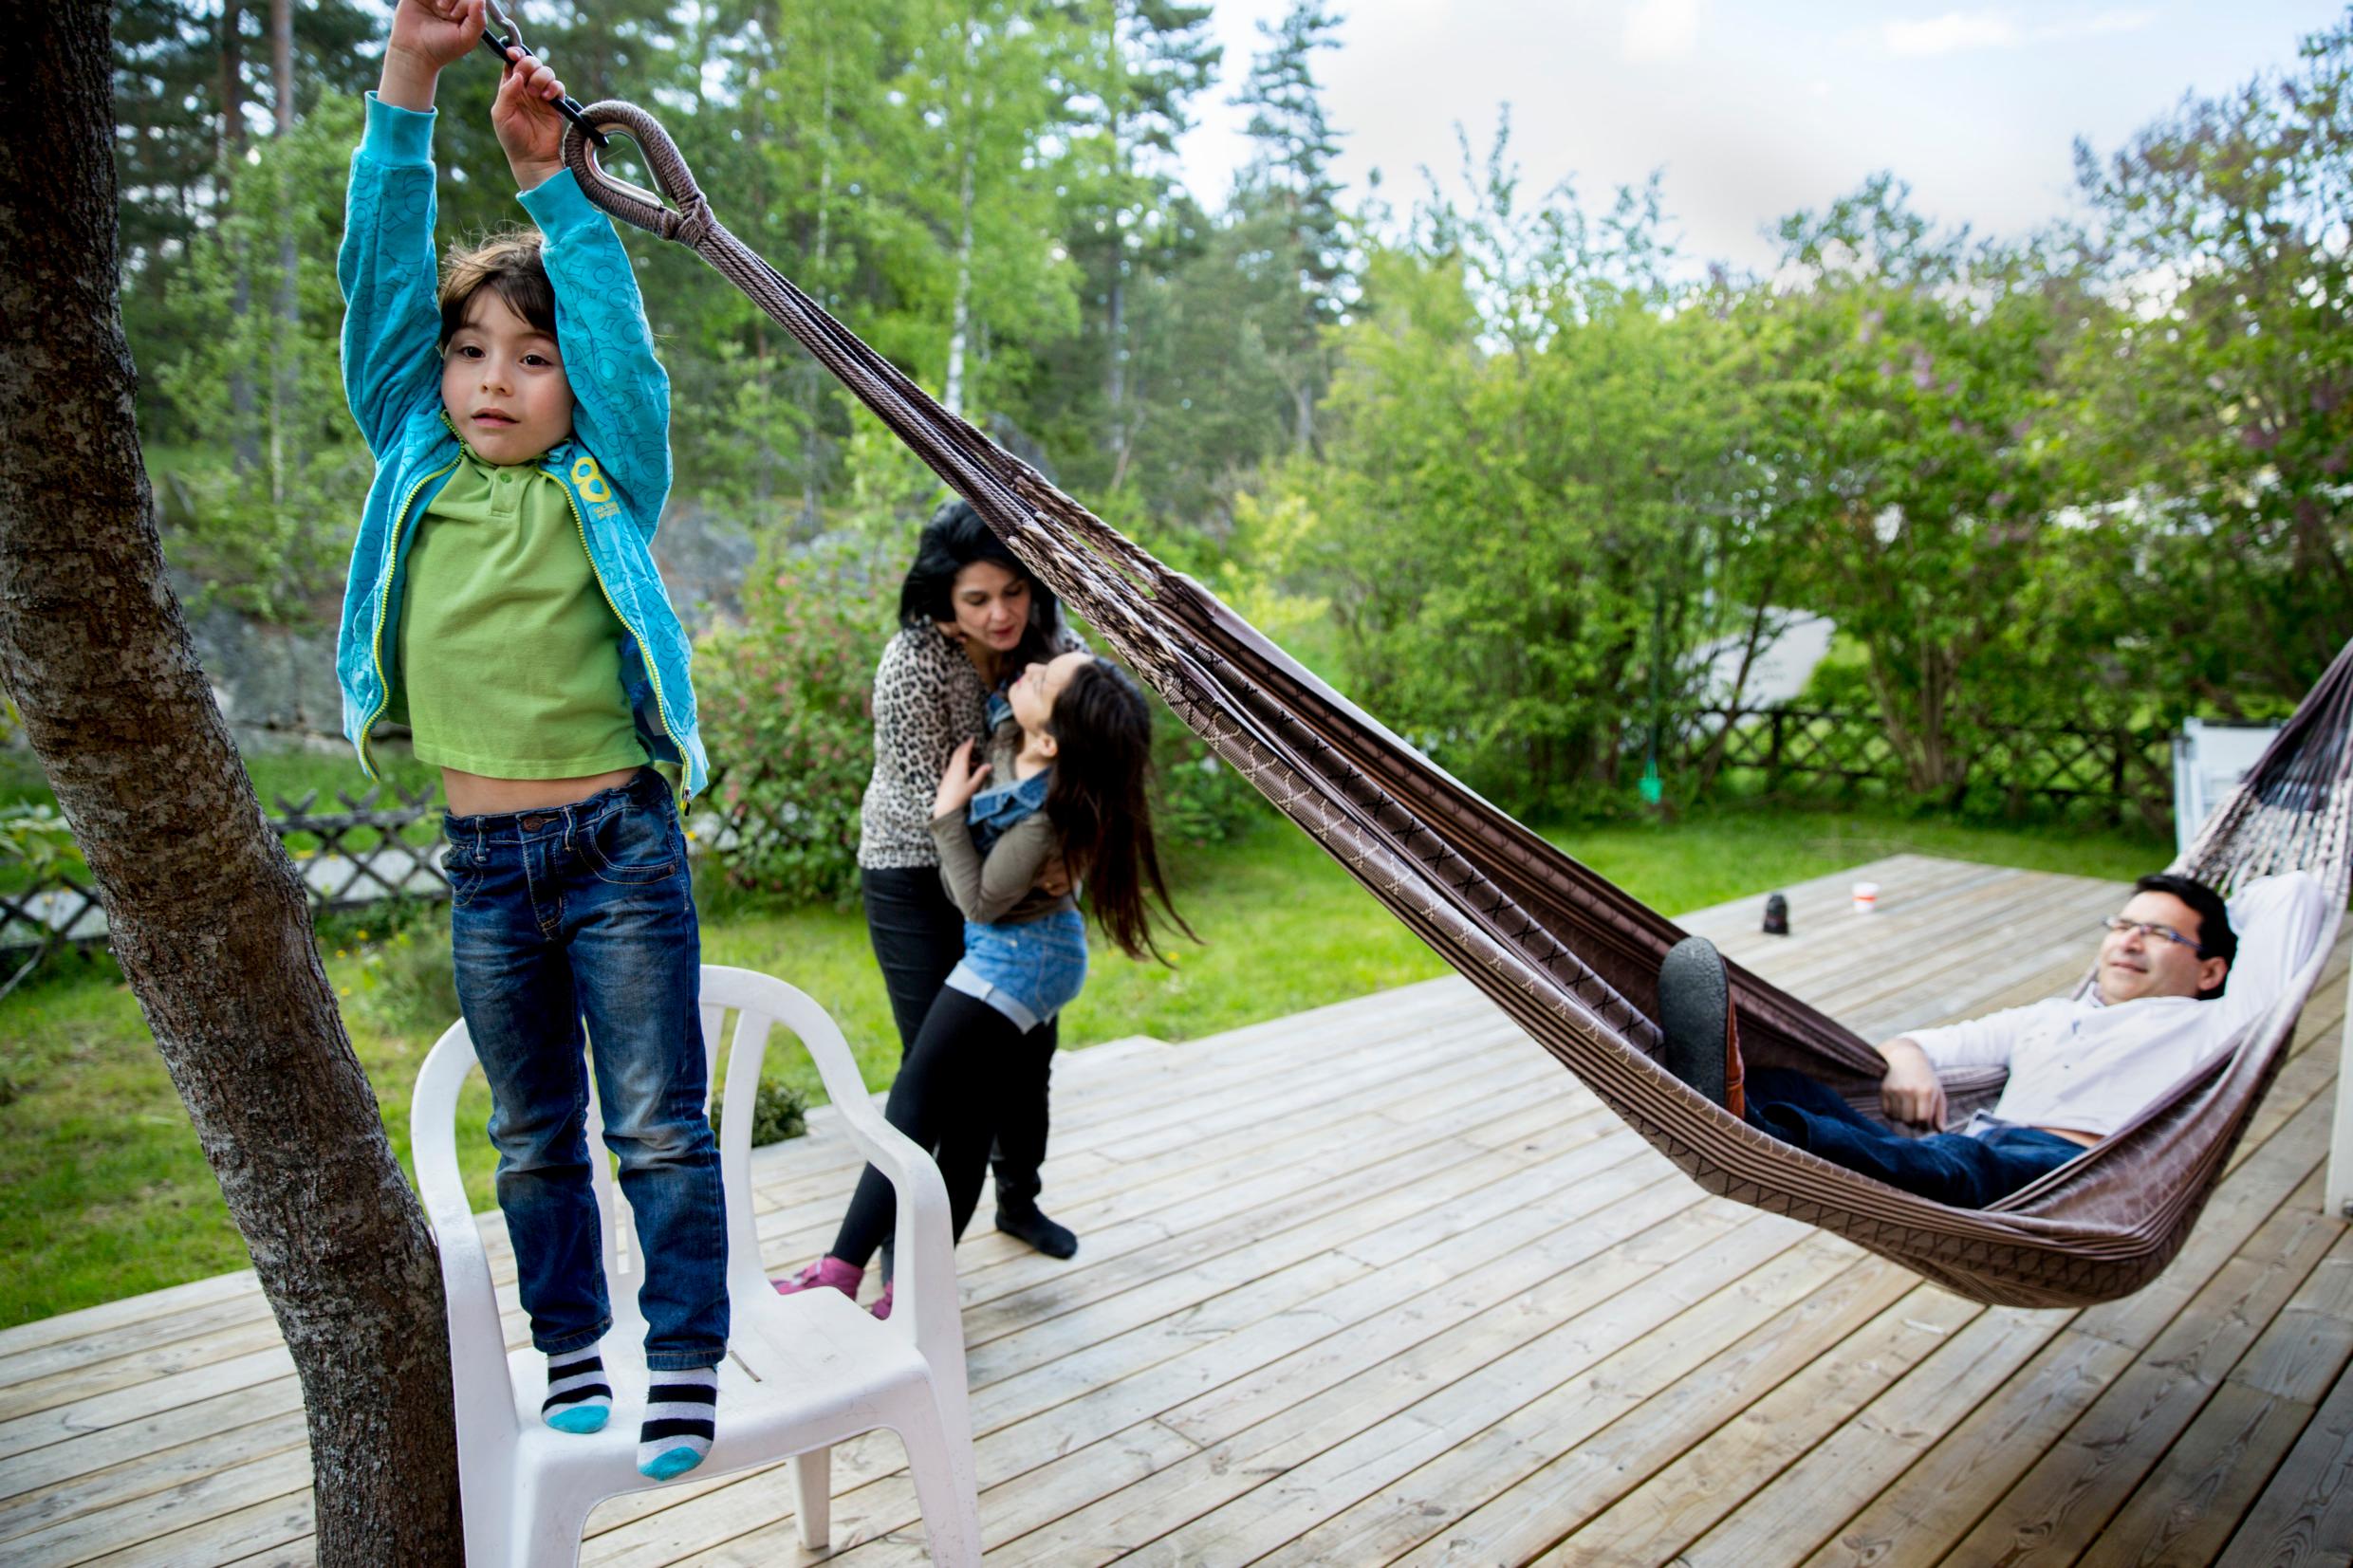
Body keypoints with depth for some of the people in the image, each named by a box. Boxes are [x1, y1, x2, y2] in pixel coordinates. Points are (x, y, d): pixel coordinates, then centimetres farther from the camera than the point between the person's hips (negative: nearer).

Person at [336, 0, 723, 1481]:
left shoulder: (608, 482, 0)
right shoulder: (416, 470, 6)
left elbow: (617, 321, -11)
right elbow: (380, 275, 2)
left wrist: (549, 176, -12)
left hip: (618, 843, -3)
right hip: (482, 859, 4)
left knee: (659, 1126, 2)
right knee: (533, 1139, 16)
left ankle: (687, 1361, 16)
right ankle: (571, 1353, 32)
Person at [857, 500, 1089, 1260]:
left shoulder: (1057, 647, -14)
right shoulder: (912, 663, -26)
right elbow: (932, 800, -23)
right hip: (916, 871, -4)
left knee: (1030, 1045, 11)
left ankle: (1020, 1199, 34)